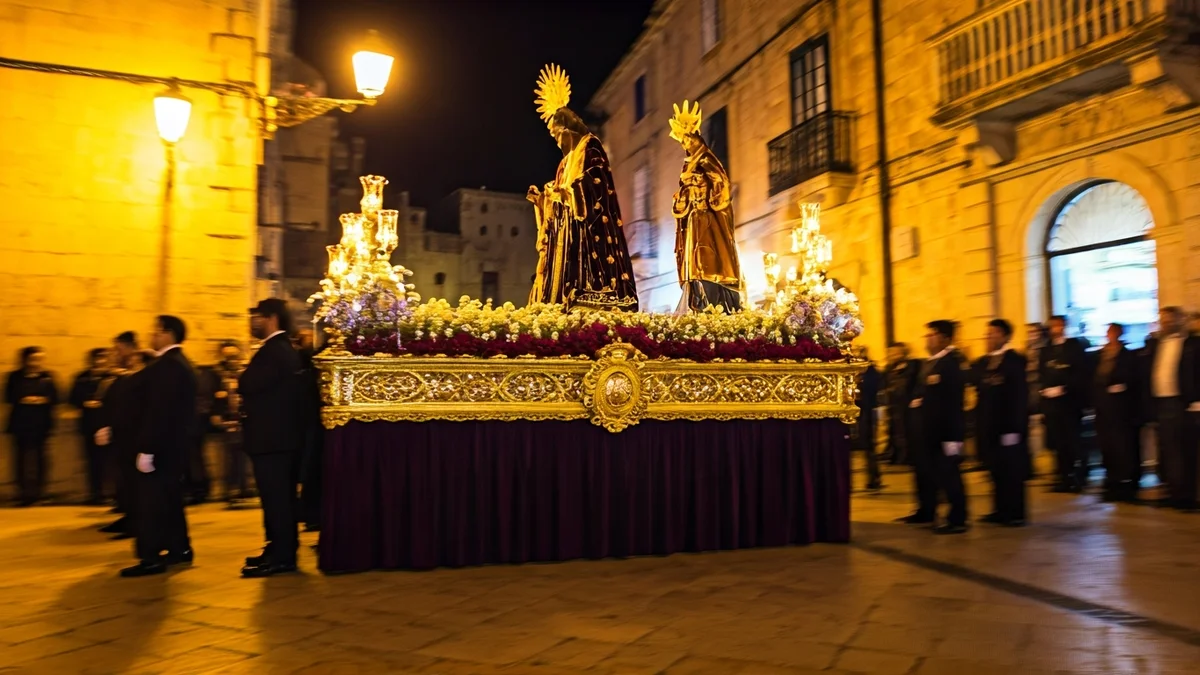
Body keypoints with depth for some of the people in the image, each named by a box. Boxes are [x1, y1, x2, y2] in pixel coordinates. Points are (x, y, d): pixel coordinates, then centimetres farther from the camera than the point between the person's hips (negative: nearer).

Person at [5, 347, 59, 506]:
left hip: (41, 423, 0)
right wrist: (22, 400, -17)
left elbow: (55, 398, 1)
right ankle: (23, 491, 8)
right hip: (21, 423, 0)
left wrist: (43, 400, -17)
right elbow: (8, 397, 0)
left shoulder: (48, 377, 4)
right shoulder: (15, 377, 6)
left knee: (39, 457, 2)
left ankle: (37, 491, 9)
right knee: (21, 457, 0)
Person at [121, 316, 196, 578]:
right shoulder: (181, 363, 14)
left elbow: (160, 411, -24)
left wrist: (147, 449, -23)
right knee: (169, 496, 17)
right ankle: (179, 549, 24)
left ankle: (151, 558, -3)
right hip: (176, 441, 11)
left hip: (163, 443, -10)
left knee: (152, 499, -6)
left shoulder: (166, 366, -18)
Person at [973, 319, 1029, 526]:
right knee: (996, 470, 10)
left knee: (1012, 470, 1)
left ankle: (1016, 514, 9)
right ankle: (1001, 511, 18)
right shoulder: (981, 363, 12)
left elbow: (1019, 397, -13)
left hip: (1008, 427, -6)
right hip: (987, 426, 7)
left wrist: (1014, 428, -17)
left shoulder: (1015, 361, -9)